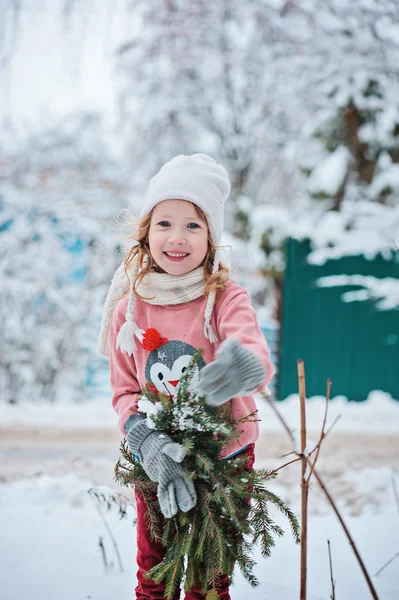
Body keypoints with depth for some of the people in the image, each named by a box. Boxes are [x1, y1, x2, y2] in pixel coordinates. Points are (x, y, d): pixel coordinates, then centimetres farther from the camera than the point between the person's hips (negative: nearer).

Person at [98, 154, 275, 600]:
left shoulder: (227, 299, -13)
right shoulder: (129, 309, -6)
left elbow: (253, 349, -33)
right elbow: (124, 391, -3)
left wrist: (246, 364, -59)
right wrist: (144, 438, -24)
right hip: (156, 461, 2)